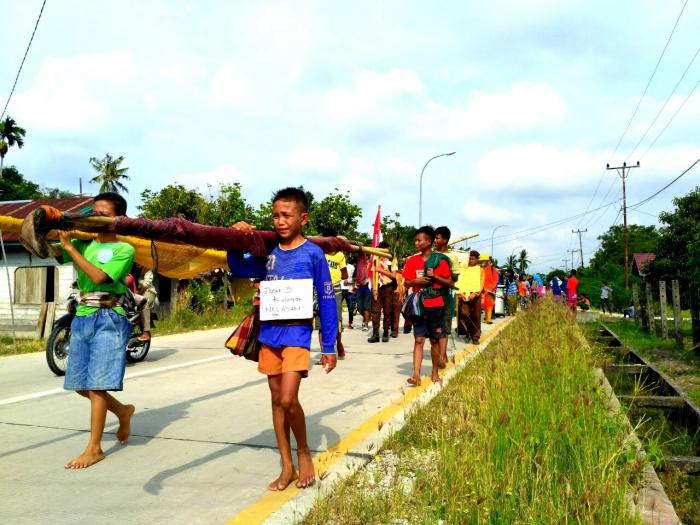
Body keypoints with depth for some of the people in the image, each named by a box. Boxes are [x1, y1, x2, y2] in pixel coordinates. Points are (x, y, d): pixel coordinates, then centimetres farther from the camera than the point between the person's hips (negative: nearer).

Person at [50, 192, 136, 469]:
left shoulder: (124, 250, -4)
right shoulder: (83, 243, 12)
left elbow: (98, 276, -17)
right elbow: (53, 251, -2)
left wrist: (70, 247, -16)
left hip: (109, 319, -6)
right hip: (82, 318, 6)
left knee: (96, 384, -6)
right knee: (80, 384, 11)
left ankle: (94, 448, 4)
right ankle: (123, 410, 34)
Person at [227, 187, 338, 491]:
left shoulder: (313, 253, -6)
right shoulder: (268, 252, 6)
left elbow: (327, 301, -4)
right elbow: (239, 269, 19)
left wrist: (329, 346, -4)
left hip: (297, 333, -5)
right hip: (269, 333, 5)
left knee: (288, 399, -16)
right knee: (276, 399, 10)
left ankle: (304, 453, 11)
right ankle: (287, 467, 22)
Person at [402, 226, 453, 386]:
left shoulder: (440, 260, -1)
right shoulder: (412, 261, 6)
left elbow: (450, 283, 1)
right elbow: (406, 283, 9)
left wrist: (435, 276, -14)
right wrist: (416, 281, -12)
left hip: (436, 306, -1)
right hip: (419, 306, 1)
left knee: (435, 340, 8)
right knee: (419, 340, -5)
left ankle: (435, 373, 21)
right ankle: (416, 375, -10)